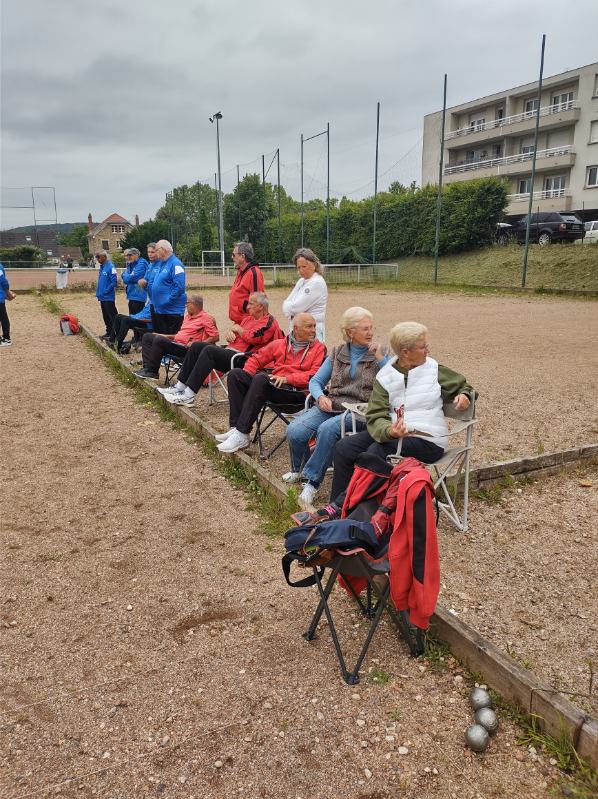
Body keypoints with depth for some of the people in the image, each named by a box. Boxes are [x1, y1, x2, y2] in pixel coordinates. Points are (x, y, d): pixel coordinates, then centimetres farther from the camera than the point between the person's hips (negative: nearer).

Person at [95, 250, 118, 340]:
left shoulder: (110, 267, -15)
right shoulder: (102, 267, 12)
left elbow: (114, 281, -20)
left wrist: (105, 291, -17)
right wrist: (98, 292, 11)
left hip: (108, 297, -9)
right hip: (102, 297, 9)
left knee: (112, 317, -4)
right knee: (106, 317, 16)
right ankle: (109, 333, 25)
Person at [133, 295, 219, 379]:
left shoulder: (205, 318, -5)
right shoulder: (188, 316, 22)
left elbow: (215, 337, -13)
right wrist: (165, 336, 19)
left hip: (185, 347, -10)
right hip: (176, 342, 10)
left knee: (159, 340, -29)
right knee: (147, 337, 3)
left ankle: (152, 372, -21)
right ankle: (147, 366, -13)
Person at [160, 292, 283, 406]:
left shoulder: (269, 322, -5)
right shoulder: (248, 317, 25)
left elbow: (252, 338, -18)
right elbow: (234, 330, 26)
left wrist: (239, 329, -1)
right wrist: (229, 331, 2)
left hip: (242, 359, -10)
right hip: (229, 350, 10)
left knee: (209, 350, -29)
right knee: (196, 347, 1)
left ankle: (189, 396, -32)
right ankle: (179, 387, -3)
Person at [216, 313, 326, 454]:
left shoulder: (319, 348, 6)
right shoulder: (279, 344, 21)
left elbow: (315, 376, -8)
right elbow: (257, 358, 24)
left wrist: (286, 378, -16)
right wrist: (246, 376, 5)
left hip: (296, 390, -6)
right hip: (272, 384, 6)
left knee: (260, 378, -31)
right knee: (235, 374, -9)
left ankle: (242, 435, -32)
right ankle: (236, 427, -21)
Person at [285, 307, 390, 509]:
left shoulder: (380, 354, 7)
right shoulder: (337, 354, 15)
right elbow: (315, 381, 14)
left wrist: (381, 358, -12)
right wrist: (321, 397, -6)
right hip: (331, 406, 4)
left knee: (327, 429, -34)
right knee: (294, 431, -20)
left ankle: (312, 480, -19)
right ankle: (298, 469, 11)